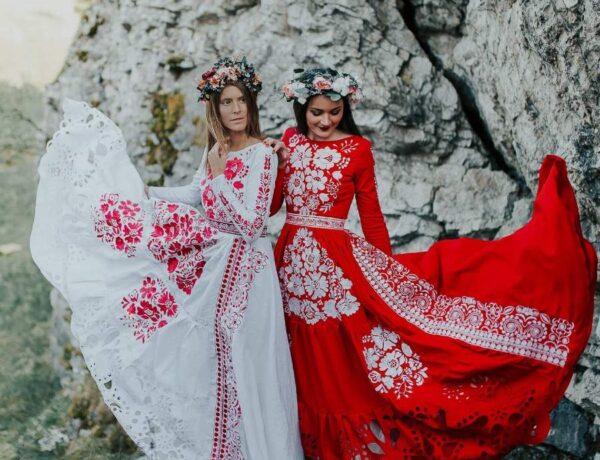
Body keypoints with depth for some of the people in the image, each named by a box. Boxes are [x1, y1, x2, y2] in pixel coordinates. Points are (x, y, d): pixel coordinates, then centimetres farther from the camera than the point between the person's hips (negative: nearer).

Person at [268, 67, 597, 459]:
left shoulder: (357, 149, -2)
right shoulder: (290, 141, 7)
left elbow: (371, 214, 2)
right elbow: (268, 205, 6)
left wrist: (385, 271, 4)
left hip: (337, 260, -3)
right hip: (293, 262, 3)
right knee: (316, 370, 13)